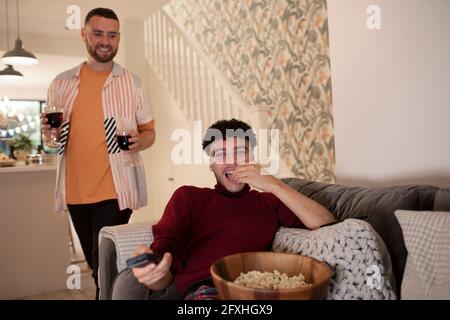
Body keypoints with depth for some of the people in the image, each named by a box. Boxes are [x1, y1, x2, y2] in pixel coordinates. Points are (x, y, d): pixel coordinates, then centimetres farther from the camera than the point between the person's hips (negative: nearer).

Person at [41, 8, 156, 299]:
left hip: (115, 190, -3)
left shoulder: (132, 83, -1)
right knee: (95, 263, 17)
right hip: (75, 191, 4)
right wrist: (48, 131, -9)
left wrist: (139, 141, -19)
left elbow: (149, 132, 4)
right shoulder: (62, 83, 6)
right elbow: (53, 137, 15)